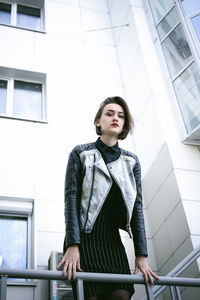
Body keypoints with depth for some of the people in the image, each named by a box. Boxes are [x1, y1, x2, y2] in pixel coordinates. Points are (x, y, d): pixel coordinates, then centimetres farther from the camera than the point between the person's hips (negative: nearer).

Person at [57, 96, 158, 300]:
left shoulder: (131, 161, 11)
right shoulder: (80, 153, 2)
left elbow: (137, 206, 6)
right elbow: (71, 197, -6)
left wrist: (141, 254, -2)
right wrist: (72, 245, -17)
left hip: (113, 241, 3)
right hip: (84, 239, -3)